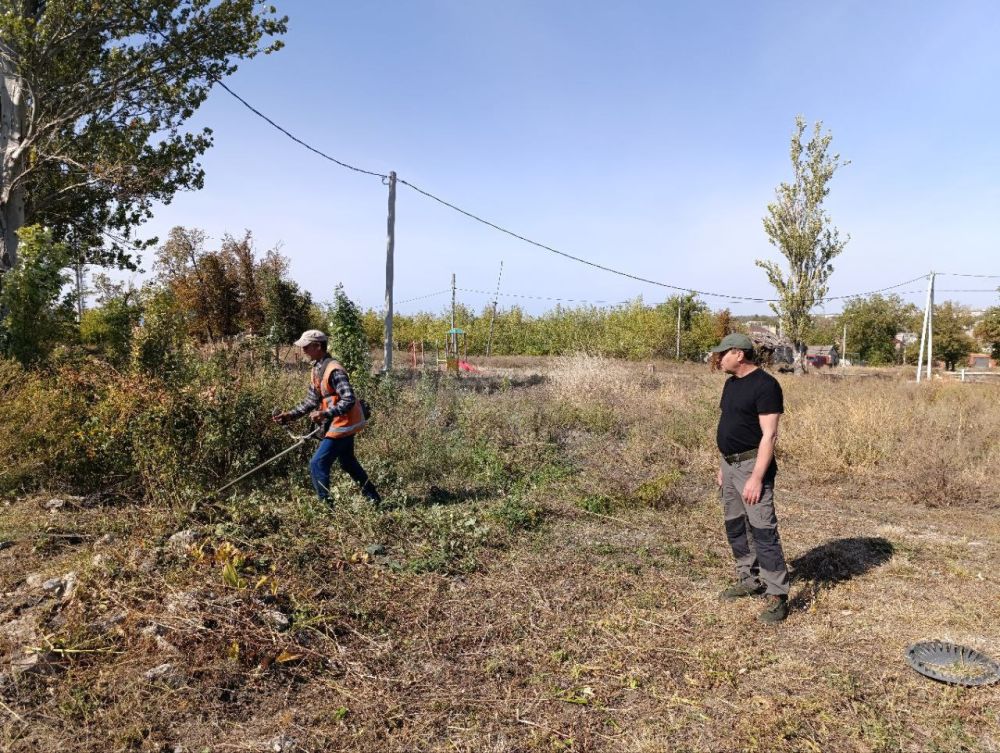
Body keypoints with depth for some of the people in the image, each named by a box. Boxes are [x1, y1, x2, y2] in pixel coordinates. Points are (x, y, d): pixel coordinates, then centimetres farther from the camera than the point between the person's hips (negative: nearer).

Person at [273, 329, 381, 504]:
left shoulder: (334, 370, -22)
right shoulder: (318, 369, 9)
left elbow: (349, 401, -27)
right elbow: (311, 400, 14)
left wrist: (325, 414, -33)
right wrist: (290, 415, 5)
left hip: (343, 424, -10)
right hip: (339, 424, 10)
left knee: (318, 465, -9)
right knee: (348, 463, 23)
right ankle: (374, 499, 36)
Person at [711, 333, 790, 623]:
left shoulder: (765, 385, -16)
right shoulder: (731, 383, 12)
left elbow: (769, 435, -20)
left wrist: (756, 477, -24)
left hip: (752, 465, -9)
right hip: (730, 463, 9)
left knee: (763, 530, -8)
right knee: (735, 526, 15)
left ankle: (777, 595, 0)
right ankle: (749, 580, 29)